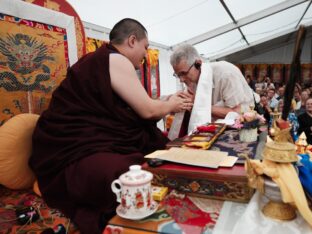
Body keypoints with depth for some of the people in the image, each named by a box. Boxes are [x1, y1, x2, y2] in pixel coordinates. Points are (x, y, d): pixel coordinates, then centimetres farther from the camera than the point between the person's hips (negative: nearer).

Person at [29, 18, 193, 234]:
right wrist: (171, 105, 10)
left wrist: (169, 103, 24)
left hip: (94, 143, 10)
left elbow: (137, 108, 22)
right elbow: (148, 110, -10)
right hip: (78, 153, -10)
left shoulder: (103, 60, 21)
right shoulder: (115, 60, -10)